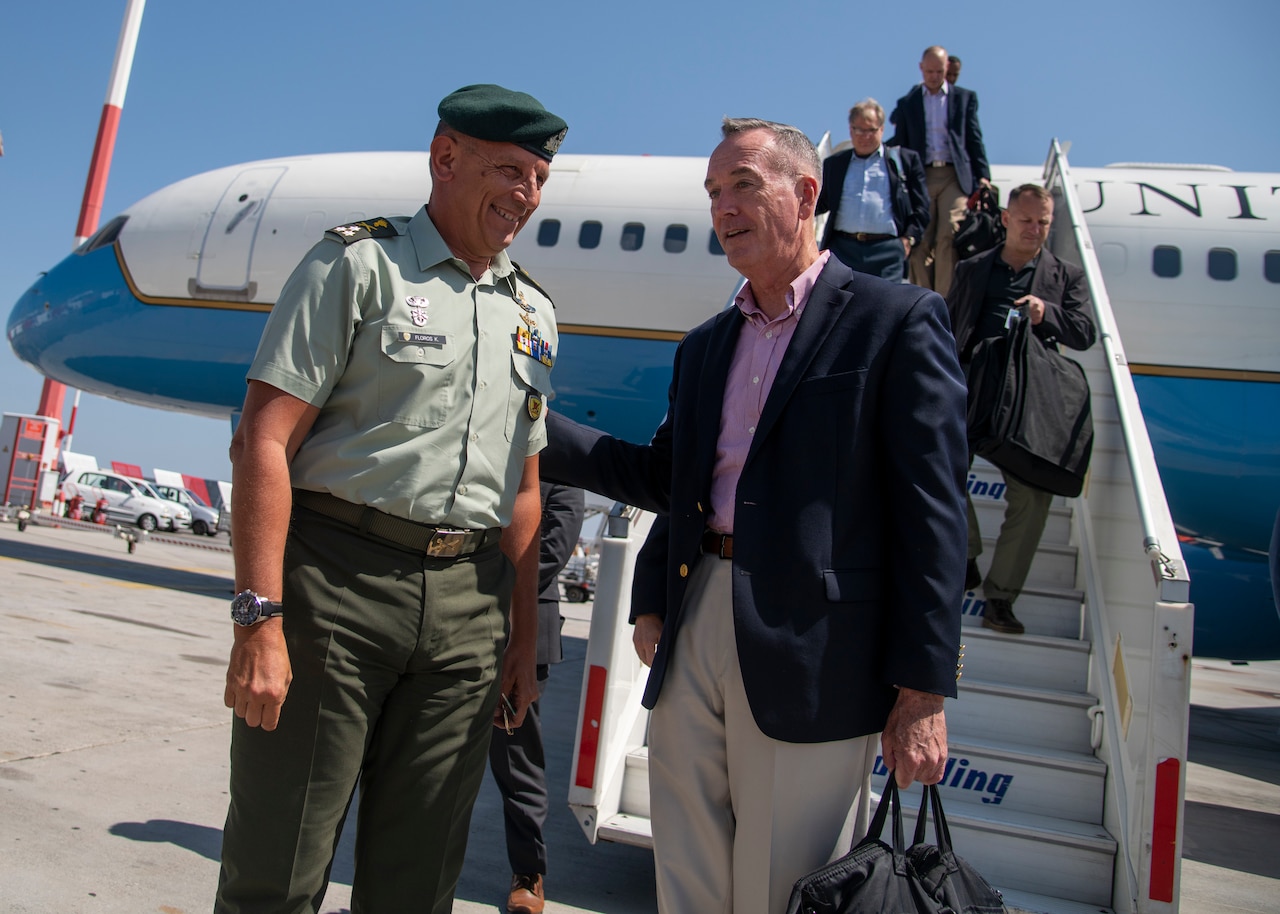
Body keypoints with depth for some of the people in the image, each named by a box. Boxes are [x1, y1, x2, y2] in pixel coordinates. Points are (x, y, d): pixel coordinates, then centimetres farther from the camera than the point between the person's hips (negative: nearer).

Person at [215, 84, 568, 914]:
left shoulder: (534, 313, 17)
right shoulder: (359, 264, 1)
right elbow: (264, 441, -8)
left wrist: (522, 639, 14)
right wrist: (261, 619, -15)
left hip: (469, 605, 5)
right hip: (336, 576, -4)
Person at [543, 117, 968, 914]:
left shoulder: (895, 320, -3)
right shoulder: (705, 346, 18)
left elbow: (932, 511, -9)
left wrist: (923, 688, -12)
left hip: (808, 651, -6)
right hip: (694, 632, 6)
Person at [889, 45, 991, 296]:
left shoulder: (965, 98, 14)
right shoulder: (907, 103, 15)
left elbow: (974, 140, 11)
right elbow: (900, 146, 14)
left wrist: (983, 176, 2)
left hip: (954, 176, -1)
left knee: (949, 237, -15)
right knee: (920, 244, -4)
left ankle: (945, 301, -14)